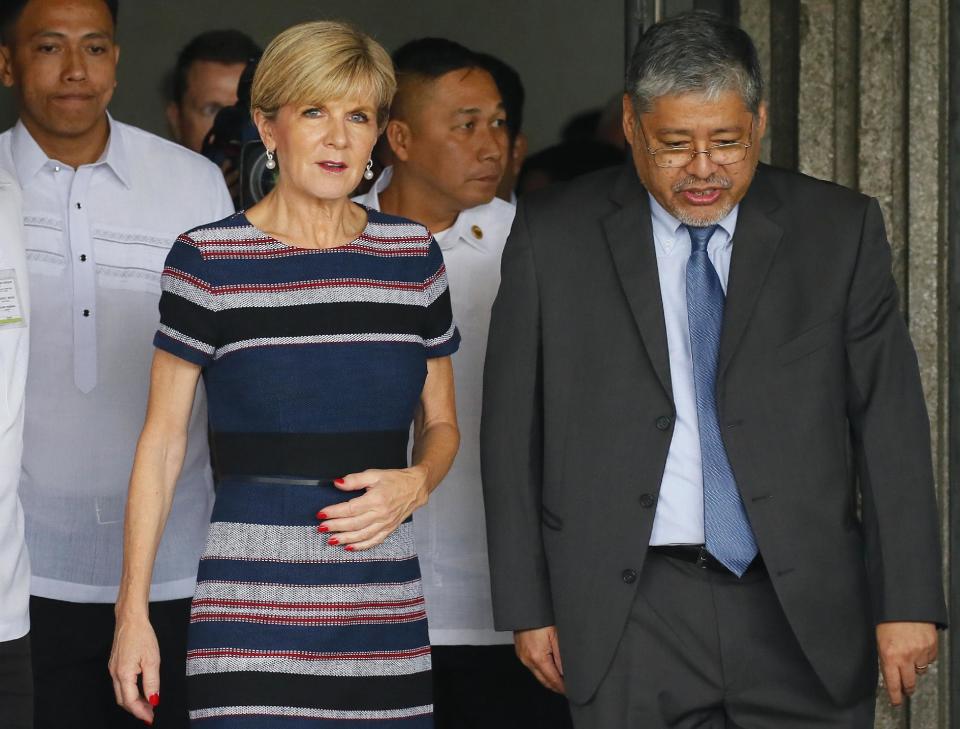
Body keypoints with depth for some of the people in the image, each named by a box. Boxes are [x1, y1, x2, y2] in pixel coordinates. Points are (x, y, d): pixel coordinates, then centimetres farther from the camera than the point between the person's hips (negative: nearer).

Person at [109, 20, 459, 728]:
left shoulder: (414, 255, 9)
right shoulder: (208, 258, 0)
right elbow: (163, 438, 2)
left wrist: (415, 483, -5)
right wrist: (132, 611, -2)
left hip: (386, 600, 3)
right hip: (254, 592, -3)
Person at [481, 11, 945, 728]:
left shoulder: (839, 230, 3)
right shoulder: (554, 237, 2)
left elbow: (890, 423, 2)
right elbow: (514, 434, 5)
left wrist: (909, 601, -3)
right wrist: (528, 607, 3)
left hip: (804, 614, 1)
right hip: (631, 621, 0)